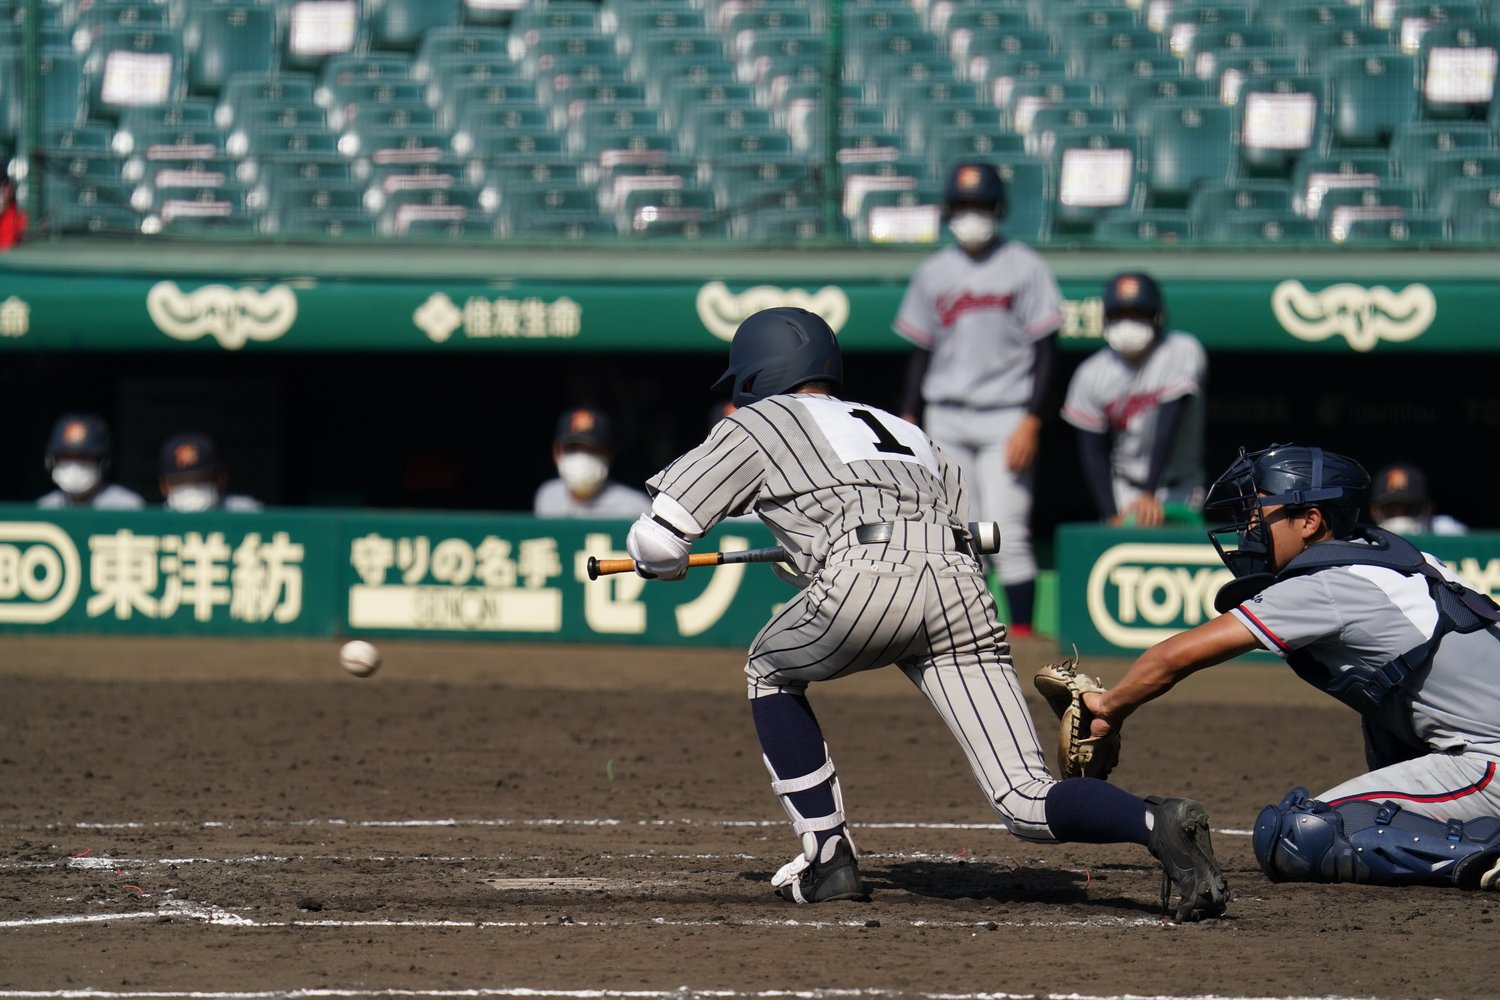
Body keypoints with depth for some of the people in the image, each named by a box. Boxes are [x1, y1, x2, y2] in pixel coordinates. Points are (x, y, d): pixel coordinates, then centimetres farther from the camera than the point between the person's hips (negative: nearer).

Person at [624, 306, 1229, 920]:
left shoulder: (756, 425, 23)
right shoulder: (902, 431, 38)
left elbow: (656, 543, 17)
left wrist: (664, 564, 43)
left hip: (866, 578, -4)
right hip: (962, 589, 4)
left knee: (770, 671, 29)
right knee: (1028, 806, 0)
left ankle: (827, 857, 18)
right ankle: (1157, 823, -28)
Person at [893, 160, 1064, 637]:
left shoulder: (1025, 267, 0)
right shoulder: (933, 272, 12)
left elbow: (1046, 350, -3)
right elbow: (921, 351, 16)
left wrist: (1031, 421, -12)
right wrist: (908, 421, 8)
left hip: (1005, 416, -4)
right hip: (946, 419, 4)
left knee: (1007, 531, -11)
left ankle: (1022, 631, -8)